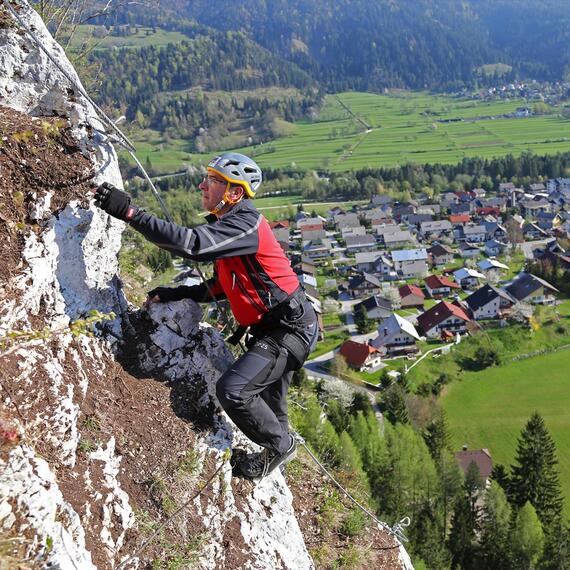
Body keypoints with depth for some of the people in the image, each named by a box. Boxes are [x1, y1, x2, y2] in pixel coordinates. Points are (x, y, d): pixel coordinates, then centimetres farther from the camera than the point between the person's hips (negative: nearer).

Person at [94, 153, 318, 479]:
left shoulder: (245, 225, -21)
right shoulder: (228, 226, 11)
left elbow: (193, 244, -37)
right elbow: (221, 289, 16)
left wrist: (130, 212, -37)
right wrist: (174, 294, 5)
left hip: (291, 329, -10)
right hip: (275, 328, 10)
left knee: (233, 390, -17)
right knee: (267, 404, 23)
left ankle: (281, 446, 6)